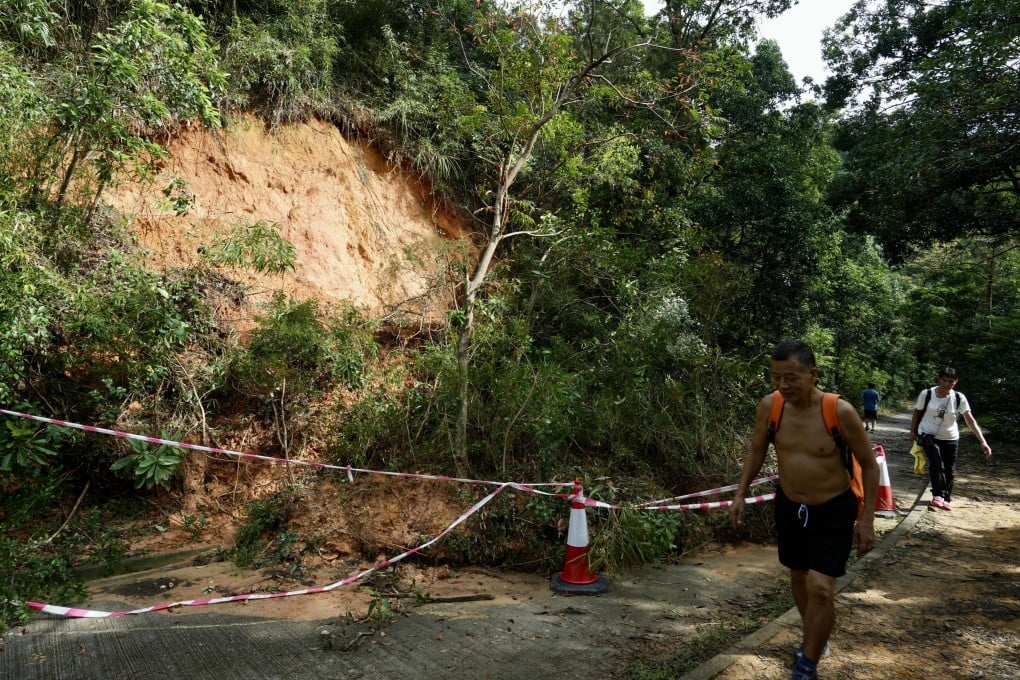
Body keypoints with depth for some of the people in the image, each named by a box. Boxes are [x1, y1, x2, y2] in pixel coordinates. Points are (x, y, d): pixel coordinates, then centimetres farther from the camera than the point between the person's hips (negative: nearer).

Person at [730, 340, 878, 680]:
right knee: (799, 577, 19)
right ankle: (815, 639, 46)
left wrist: (866, 518, -10)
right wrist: (740, 493, 0)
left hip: (833, 510, -4)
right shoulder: (769, 406, -14)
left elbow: (869, 465, -10)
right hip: (788, 506, 4)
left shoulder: (841, 412, -24)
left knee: (820, 588, -10)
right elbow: (756, 450, 4)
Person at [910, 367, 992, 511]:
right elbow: (917, 413, -2)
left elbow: (971, 421, -15)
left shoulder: (959, 398, -13)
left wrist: (983, 442, -22)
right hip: (928, 435, -2)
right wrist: (913, 432, 2)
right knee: (936, 463, -23)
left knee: (949, 470, 6)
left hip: (950, 438, 2)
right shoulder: (926, 394, -16)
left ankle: (946, 498, 25)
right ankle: (938, 495, -9)